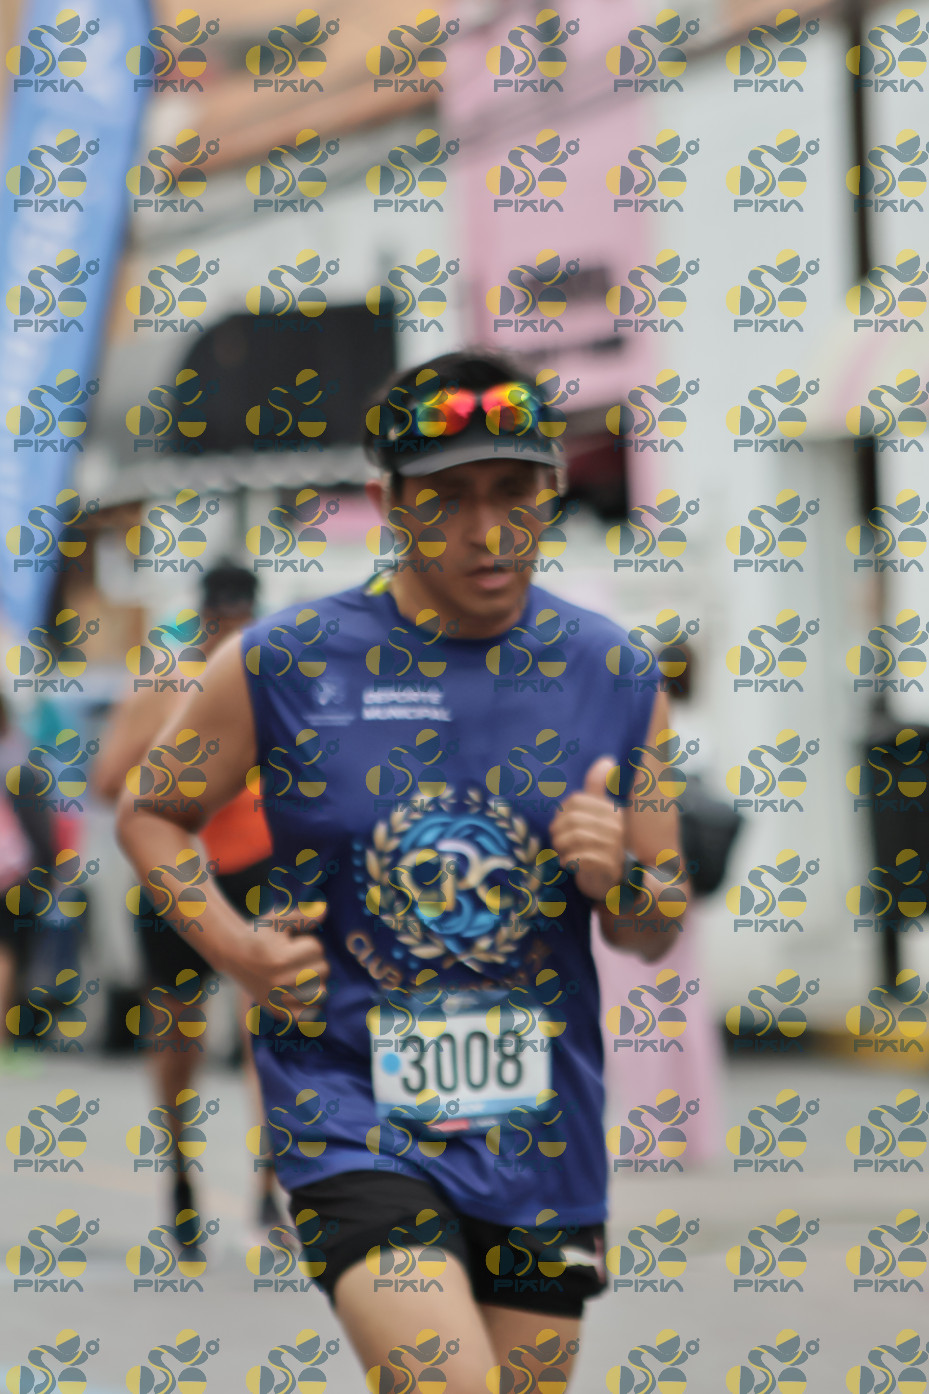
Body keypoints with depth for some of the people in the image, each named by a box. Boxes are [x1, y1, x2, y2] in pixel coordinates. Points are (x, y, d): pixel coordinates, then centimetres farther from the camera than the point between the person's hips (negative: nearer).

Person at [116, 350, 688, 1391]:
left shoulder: (611, 677, 4)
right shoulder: (288, 663, -4)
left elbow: (656, 934, 12)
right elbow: (149, 812, 10)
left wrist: (615, 881, -11)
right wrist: (231, 945, -7)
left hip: (541, 1121, 4)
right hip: (351, 1106, -4)